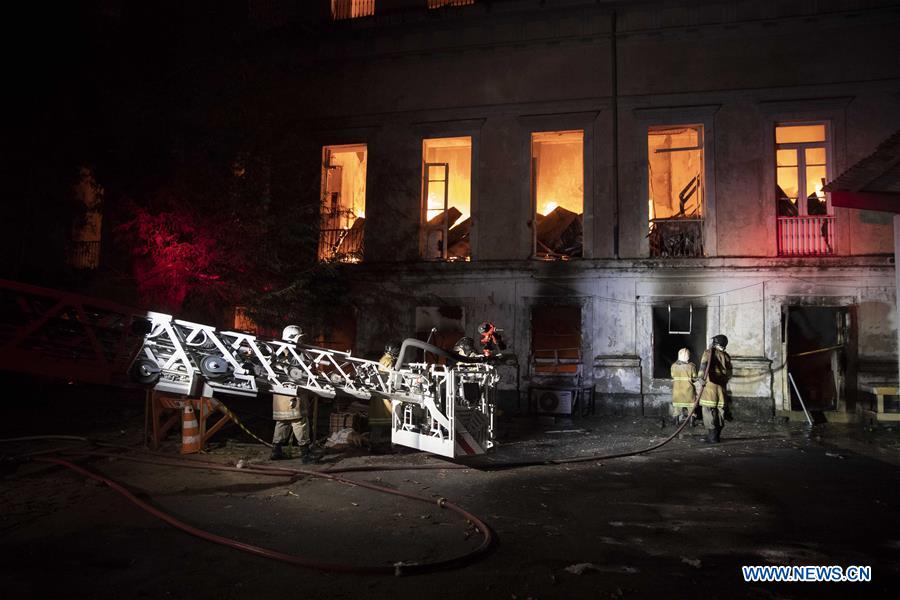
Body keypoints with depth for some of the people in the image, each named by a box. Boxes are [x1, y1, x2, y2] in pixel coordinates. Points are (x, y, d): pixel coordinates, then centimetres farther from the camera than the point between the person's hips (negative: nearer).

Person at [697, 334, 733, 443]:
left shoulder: (709, 352, -2)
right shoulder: (726, 356, 11)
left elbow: (704, 364, -21)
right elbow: (729, 373, 15)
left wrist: (701, 376, -34)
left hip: (710, 383, -5)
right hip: (721, 386, 5)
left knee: (708, 410, -4)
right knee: (720, 410, 12)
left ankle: (712, 436, -8)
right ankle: (717, 435, 17)